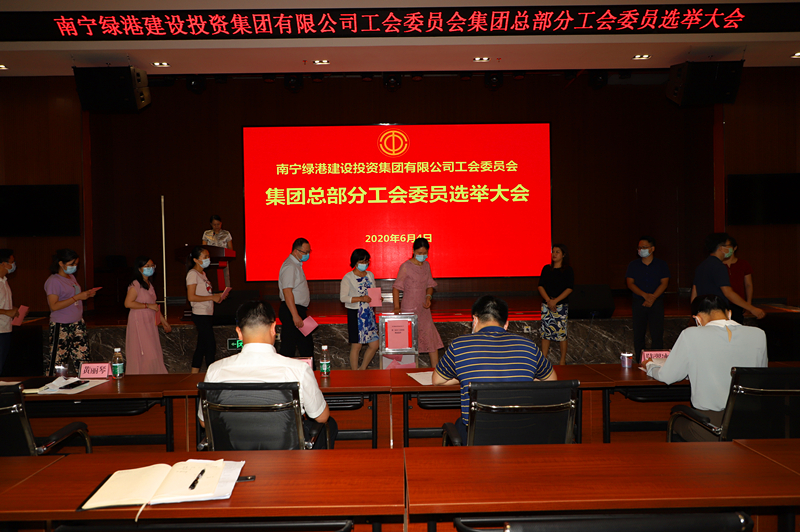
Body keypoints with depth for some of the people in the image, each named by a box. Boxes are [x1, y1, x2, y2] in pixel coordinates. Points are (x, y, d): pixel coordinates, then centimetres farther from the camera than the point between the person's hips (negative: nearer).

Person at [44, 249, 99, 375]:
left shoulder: (72, 277, 14)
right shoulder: (53, 281, -11)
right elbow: (54, 306, -19)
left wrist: (86, 294, 6)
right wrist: (77, 297, -20)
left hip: (78, 324, 7)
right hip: (61, 327, -7)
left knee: (82, 359, 4)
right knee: (58, 363, -1)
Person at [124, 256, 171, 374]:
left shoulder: (150, 285, 15)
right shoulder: (135, 285, -11)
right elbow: (128, 303, -22)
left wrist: (164, 322, 23)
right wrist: (148, 305, -20)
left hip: (150, 324, 8)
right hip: (139, 323, -8)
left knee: (153, 355, 7)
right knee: (144, 355, -9)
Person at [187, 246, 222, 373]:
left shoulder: (202, 273, 17)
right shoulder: (192, 274, -11)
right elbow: (191, 297, -18)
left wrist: (217, 296, 7)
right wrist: (212, 297, -17)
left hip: (207, 315, 9)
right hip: (200, 315, -9)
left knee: (202, 346, 12)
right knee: (211, 345, -7)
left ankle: (194, 375, 19)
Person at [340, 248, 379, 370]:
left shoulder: (370, 275, 10)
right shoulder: (348, 277, -8)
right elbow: (343, 297, -13)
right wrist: (361, 299, -22)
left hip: (369, 313, 6)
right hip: (355, 314, -6)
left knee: (374, 344, 5)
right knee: (356, 346, 1)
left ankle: (363, 369, 25)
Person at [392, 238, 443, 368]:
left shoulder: (427, 265, 7)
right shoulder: (406, 266, -11)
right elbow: (396, 287, -10)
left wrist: (428, 296, -4)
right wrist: (397, 306, -20)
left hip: (423, 308, 6)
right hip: (409, 309, -5)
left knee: (431, 338, 4)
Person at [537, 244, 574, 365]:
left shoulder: (568, 270, -1)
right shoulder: (546, 269, 8)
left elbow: (569, 288, -7)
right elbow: (540, 286, 4)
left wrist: (555, 301, -15)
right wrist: (548, 300, -11)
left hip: (561, 305, -3)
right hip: (546, 304, 3)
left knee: (561, 332, -1)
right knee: (545, 332, 4)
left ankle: (563, 361, 9)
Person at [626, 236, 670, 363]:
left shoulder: (661, 264, 7)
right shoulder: (633, 265, 9)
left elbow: (664, 283, -1)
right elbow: (630, 283, 0)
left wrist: (652, 297, -15)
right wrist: (645, 295, -15)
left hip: (657, 302, -1)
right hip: (638, 303, 1)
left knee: (657, 334, -5)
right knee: (638, 334, 0)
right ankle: (639, 363, 6)